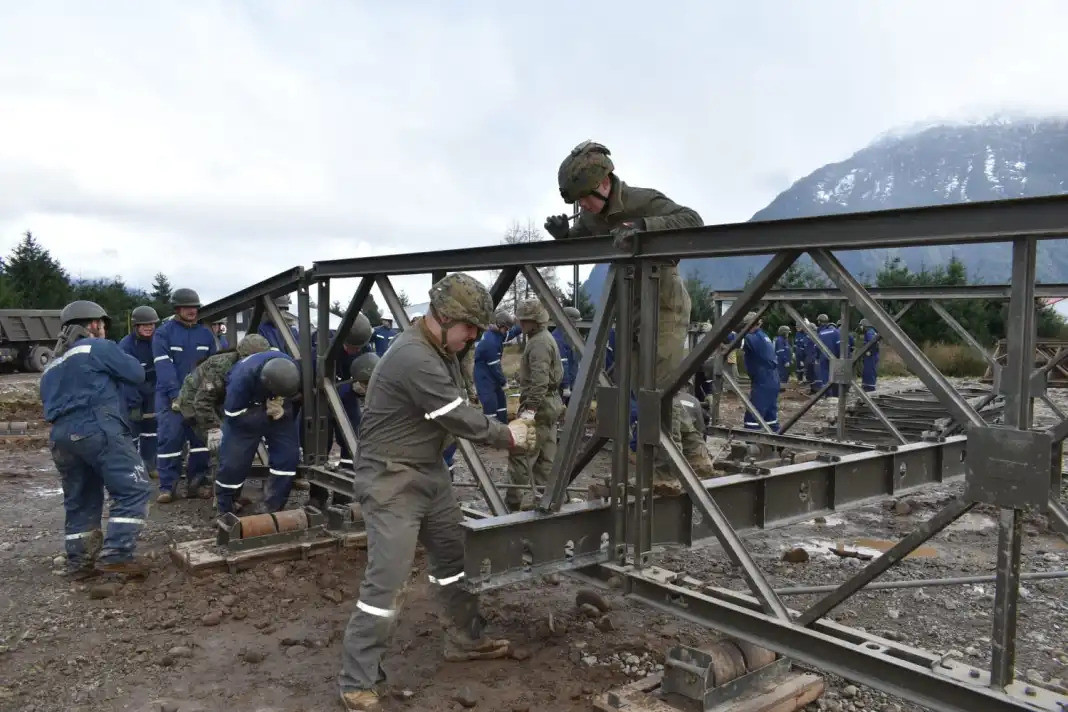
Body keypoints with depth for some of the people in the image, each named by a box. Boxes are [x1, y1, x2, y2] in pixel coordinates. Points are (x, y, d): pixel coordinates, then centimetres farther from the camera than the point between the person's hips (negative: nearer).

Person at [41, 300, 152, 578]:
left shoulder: (52, 366, 28)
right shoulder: (98, 347, 4)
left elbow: (50, 401, 27)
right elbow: (136, 374, 4)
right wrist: (119, 358, 20)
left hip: (60, 436, 9)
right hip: (98, 429, -8)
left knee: (79, 502, 16)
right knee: (134, 489, -8)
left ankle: (79, 561, 19)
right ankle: (116, 554, -15)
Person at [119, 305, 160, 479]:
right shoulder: (126, 345, -21)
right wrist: (134, 404, -25)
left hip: (150, 391, 5)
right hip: (130, 392, -5)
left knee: (151, 426, 10)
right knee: (132, 428, -7)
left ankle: (150, 465, 20)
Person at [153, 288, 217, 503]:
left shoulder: (206, 334, 10)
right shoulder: (163, 333, -2)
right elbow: (164, 366, -11)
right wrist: (176, 395, -22)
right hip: (171, 395, -3)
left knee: (201, 437, 1)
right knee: (170, 438, -7)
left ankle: (196, 483, 11)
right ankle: (167, 487, -1)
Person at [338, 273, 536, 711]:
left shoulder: (442, 351, 6)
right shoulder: (414, 359, -27)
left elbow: (458, 414, 10)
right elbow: (462, 421, -22)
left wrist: (505, 429, -4)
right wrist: (508, 436, -8)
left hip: (429, 472, 10)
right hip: (391, 480, -10)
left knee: (453, 555, 19)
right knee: (387, 580, -8)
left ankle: (466, 639, 37)